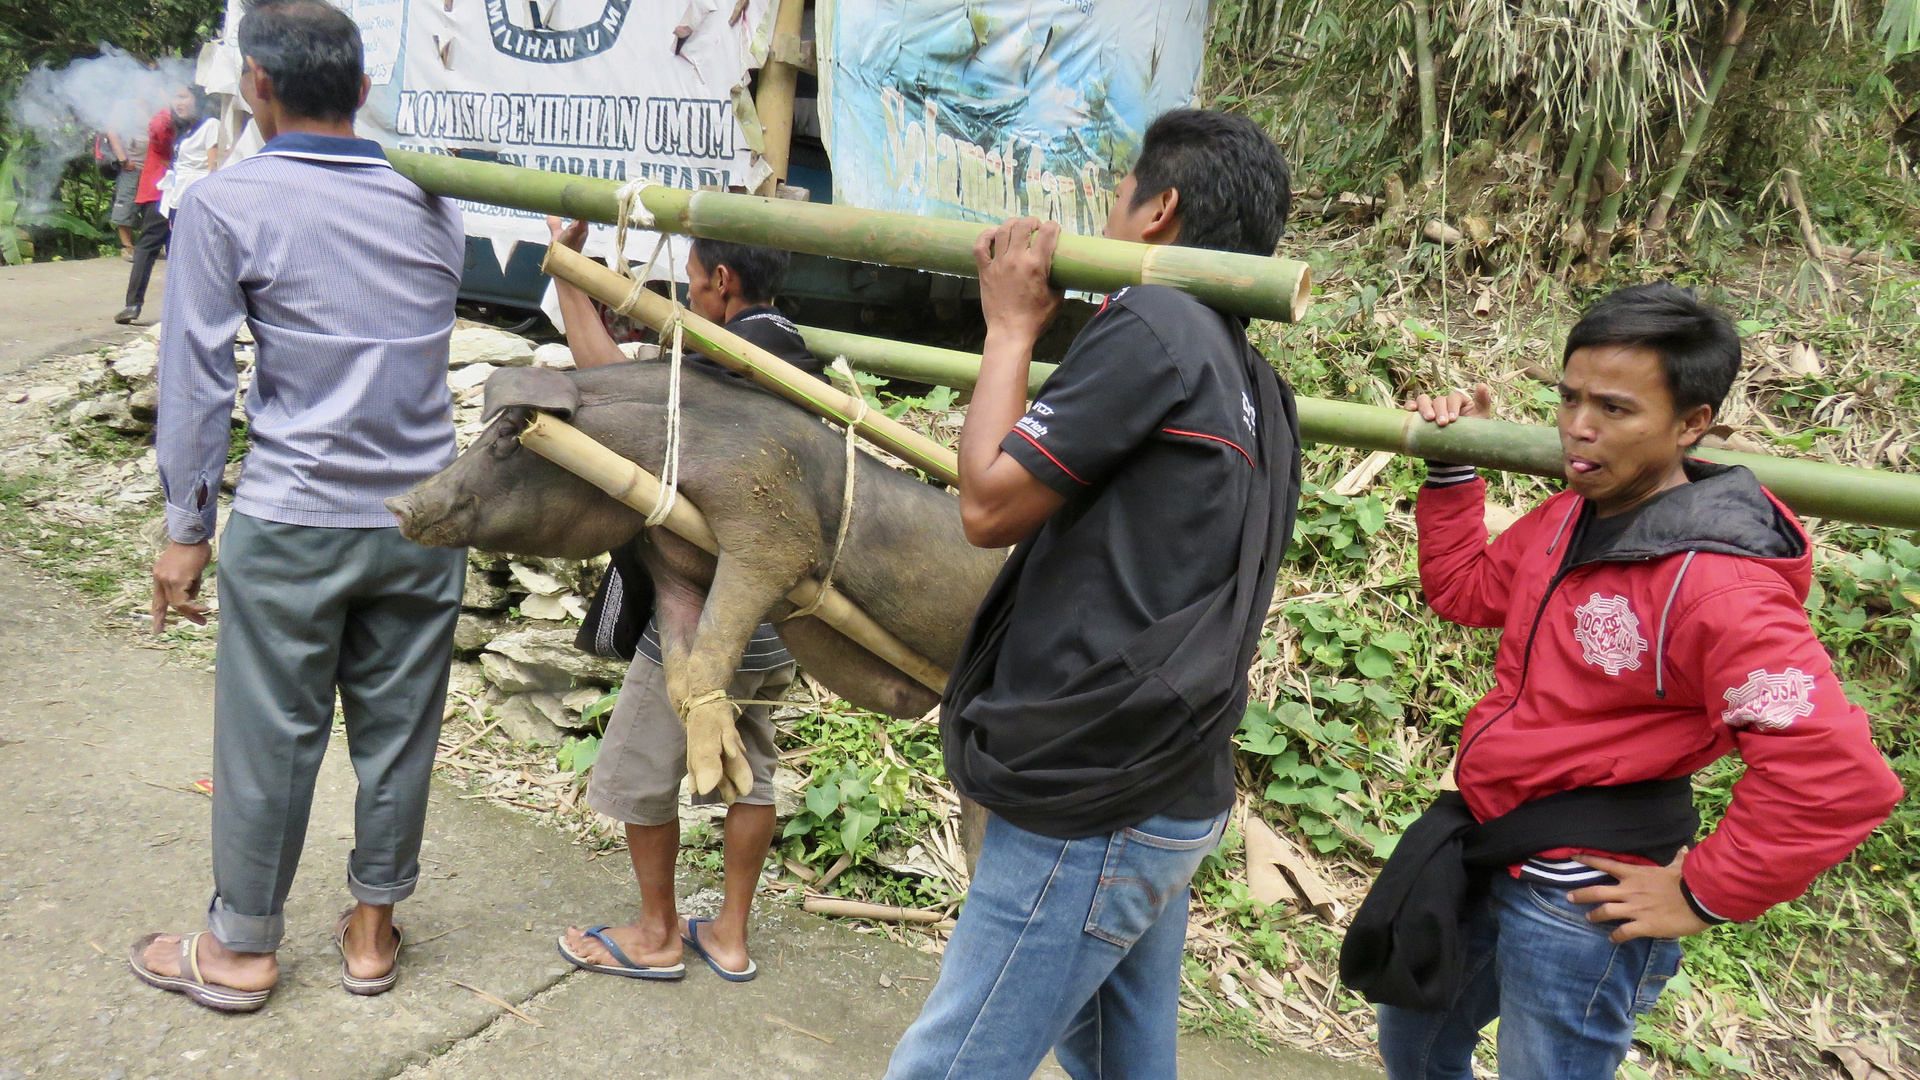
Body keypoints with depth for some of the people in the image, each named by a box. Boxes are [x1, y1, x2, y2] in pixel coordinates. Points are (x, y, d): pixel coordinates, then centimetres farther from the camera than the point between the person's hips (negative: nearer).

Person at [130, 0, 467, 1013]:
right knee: (398, 728, 12)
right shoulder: (432, 205, 5)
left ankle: (242, 947, 25)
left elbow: (194, 380, -7)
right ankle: (373, 930, 27)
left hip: (292, 521, -4)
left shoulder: (225, 203, -7)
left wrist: (187, 529, 0)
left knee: (269, 738, 9)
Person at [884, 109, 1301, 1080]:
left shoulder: (1151, 325, -15)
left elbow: (988, 505, -13)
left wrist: (1011, 326, -3)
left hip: (1092, 804, -10)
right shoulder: (1254, 385, 13)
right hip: (1170, 792, 10)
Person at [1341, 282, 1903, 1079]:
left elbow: (1838, 775, -32)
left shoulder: (1715, 584, -26)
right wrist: (1452, 470, 9)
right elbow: (1465, 591, 18)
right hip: (1485, 854, 8)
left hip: (1583, 903, -8)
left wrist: (1702, 895, -21)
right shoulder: (1568, 518, 0)